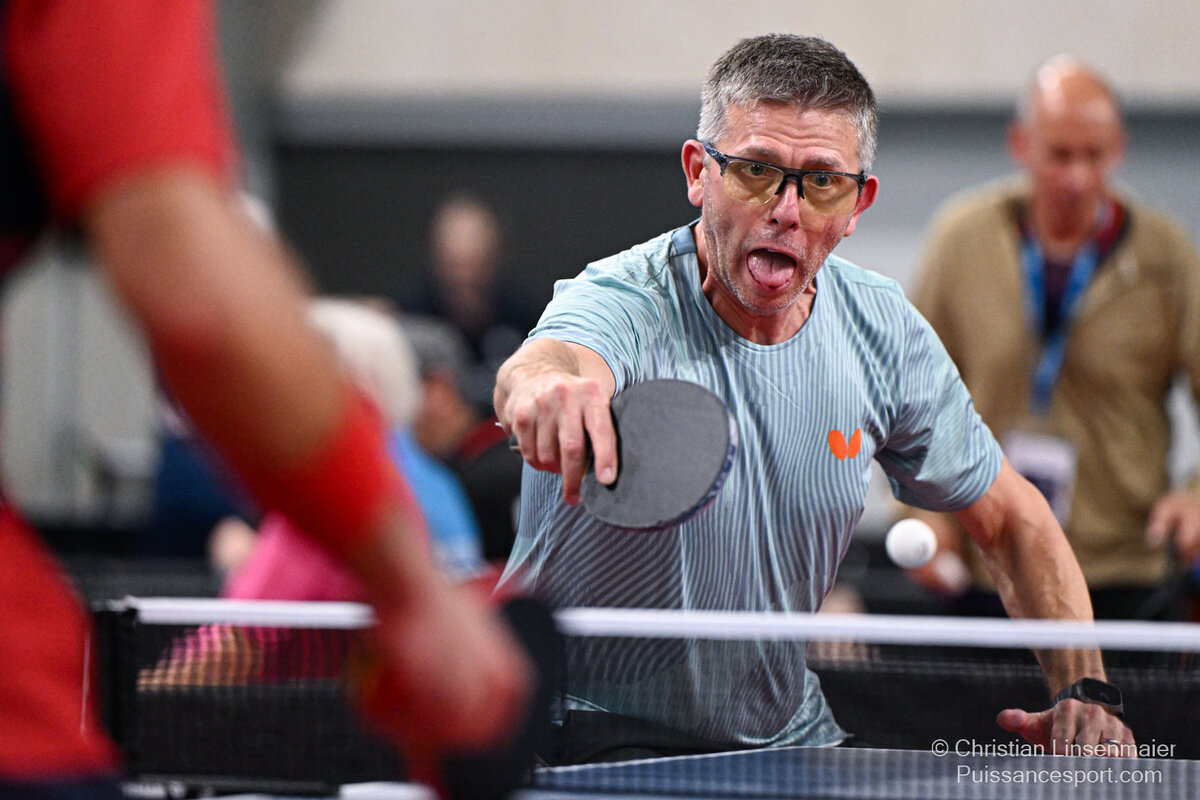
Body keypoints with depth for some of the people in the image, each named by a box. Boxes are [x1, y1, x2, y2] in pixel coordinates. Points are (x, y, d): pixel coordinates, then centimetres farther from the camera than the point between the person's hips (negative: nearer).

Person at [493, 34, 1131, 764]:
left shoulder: (883, 329, -4)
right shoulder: (624, 304, -21)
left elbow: (1010, 517, 8)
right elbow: (554, 358, -47)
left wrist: (1083, 691, -6)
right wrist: (542, 381, -72)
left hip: (786, 727, 5)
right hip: (600, 728, -5)